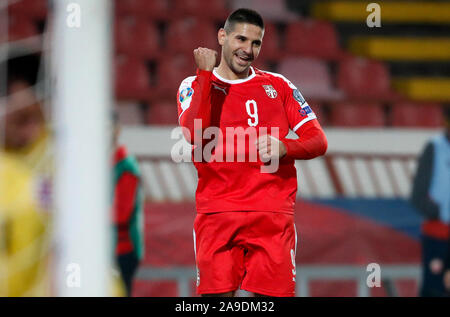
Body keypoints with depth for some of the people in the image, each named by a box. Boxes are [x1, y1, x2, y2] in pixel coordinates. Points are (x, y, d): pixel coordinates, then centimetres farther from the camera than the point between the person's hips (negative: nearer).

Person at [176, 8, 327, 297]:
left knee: (271, 295, -7)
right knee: (216, 294, -8)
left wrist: (283, 148, -11)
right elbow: (194, 135, -10)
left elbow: (318, 141, 10)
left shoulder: (278, 86, 15)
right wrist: (206, 74, -8)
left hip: (272, 212, 1)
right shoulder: (194, 86, 10)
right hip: (217, 212, -1)